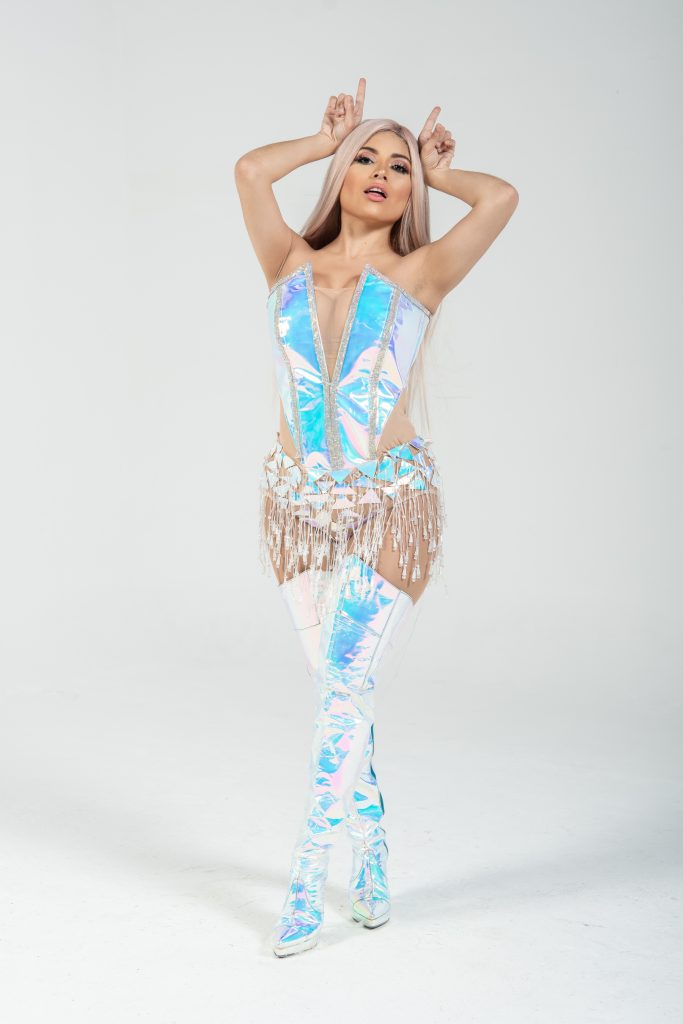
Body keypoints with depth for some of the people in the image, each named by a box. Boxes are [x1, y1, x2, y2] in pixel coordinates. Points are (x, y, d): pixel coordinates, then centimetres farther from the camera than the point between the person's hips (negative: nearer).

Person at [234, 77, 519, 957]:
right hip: (299, 502, 3)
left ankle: (305, 884, 7)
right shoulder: (292, 264, 6)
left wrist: (436, 172, 6)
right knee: (339, 689, 10)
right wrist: (331, 137, 9)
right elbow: (250, 171, -5)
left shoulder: (417, 275, -1)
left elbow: (500, 197, -13)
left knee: (343, 691, -6)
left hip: (391, 505, -3)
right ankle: (372, 850, 30)